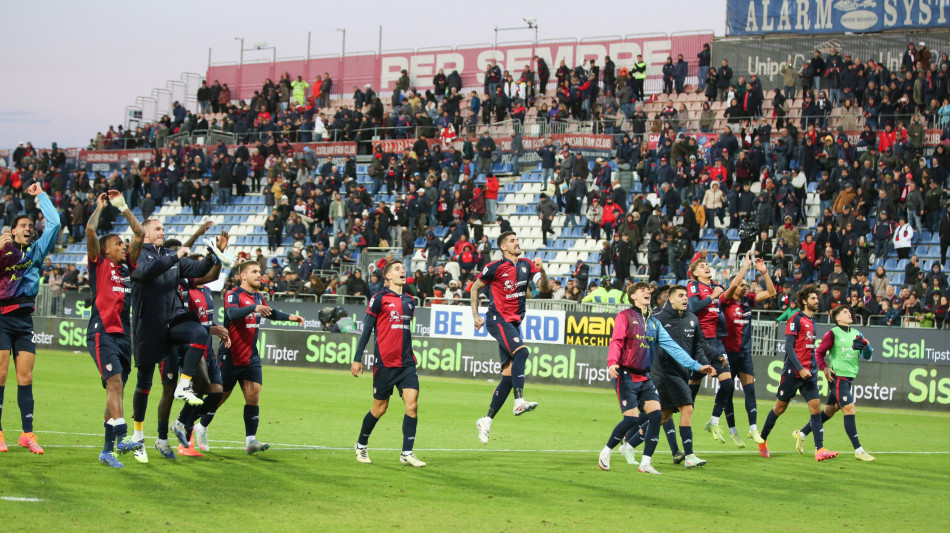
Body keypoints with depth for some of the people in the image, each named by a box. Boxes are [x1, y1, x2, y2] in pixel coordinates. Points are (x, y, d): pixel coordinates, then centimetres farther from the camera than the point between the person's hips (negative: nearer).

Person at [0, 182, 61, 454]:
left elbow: (54, 223, 11)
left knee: (25, 377, 2)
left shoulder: (36, 250, 14)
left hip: (24, 319, 4)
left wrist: (41, 196, 14)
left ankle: (27, 434, 2)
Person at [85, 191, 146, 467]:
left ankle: (108, 449, 9)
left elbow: (140, 234, 17)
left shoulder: (126, 265, 18)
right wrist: (100, 206, 5)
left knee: (116, 390, 6)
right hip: (102, 333, -7)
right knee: (115, 383, -21)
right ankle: (122, 437, -34)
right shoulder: (99, 264, 3)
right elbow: (90, 231, -9)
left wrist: (123, 206, 17)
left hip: (123, 334, 7)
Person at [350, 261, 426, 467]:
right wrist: (357, 359, -3)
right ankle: (361, 445, 26)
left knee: (412, 404, -10)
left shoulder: (410, 301, 14)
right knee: (380, 408, 3)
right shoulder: (379, 299, -3)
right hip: (385, 363, -5)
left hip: (406, 363, 5)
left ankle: (407, 453, -6)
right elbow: (367, 330, -1)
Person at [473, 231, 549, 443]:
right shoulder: (495, 267, -5)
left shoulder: (526, 265, 10)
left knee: (508, 374, 3)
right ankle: (519, 402, -41)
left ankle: (486, 421, 10)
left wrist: (541, 271, -17)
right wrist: (475, 315, 2)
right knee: (521, 351, -31)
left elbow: (544, 288, 1)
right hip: (497, 319, -7)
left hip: (514, 323, 7)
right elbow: (475, 288, 5)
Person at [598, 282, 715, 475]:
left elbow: (671, 346, 14)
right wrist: (612, 363, -31)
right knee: (631, 419, -13)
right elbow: (616, 341, -12)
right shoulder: (625, 316, -2)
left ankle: (645, 463, -3)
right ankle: (605, 453, 8)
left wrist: (696, 365, 9)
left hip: (645, 378, 6)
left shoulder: (654, 322, 16)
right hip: (626, 376, -6)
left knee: (656, 415, -9)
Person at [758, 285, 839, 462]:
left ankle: (819, 449, -11)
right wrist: (800, 369, -20)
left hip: (808, 372, 7)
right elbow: (789, 346, -14)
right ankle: (762, 440, 23)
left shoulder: (812, 320, 16)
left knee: (816, 407, -6)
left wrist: (814, 368, 17)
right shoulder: (796, 319, -8)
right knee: (780, 407, 4)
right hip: (793, 372, -7)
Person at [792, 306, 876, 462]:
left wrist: (866, 346, -8)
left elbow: (867, 356, 13)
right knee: (849, 409, -14)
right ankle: (858, 451, -14)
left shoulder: (856, 334, 14)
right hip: (837, 377, -8)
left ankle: (801, 434, 28)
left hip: (849, 378, 8)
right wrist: (824, 368, -17)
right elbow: (819, 353, -2)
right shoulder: (833, 334, -5)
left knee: (829, 411, 14)